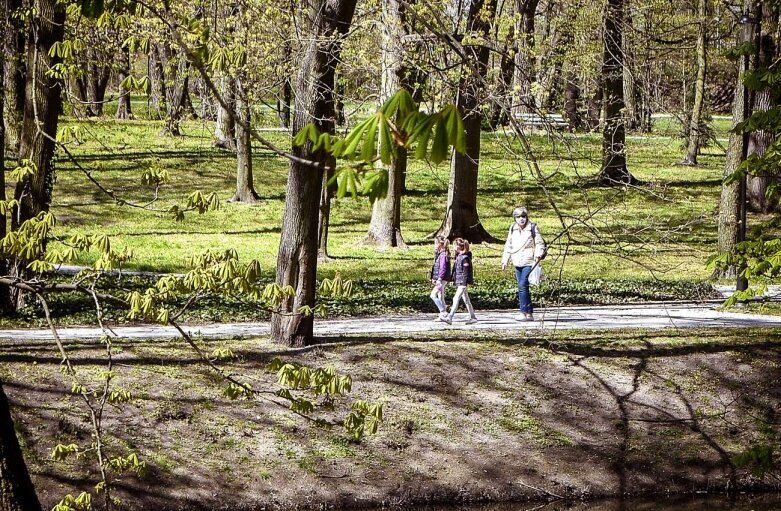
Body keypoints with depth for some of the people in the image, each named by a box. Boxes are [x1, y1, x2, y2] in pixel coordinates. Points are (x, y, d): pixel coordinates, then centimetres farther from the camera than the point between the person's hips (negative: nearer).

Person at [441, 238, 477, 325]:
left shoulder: (465, 258, -16)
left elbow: (465, 272, -18)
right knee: (466, 300, 12)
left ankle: (449, 318, -15)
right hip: (459, 282, 10)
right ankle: (473, 317, 18)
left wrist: (464, 284, -20)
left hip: (463, 282, -10)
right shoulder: (459, 256, 13)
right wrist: (454, 280, 23)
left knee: (456, 299, -12)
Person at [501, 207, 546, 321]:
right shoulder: (513, 229, 12)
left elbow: (539, 243, -1)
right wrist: (505, 260, 15)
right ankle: (530, 314, 13)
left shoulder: (532, 228, -3)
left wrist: (538, 255, -18)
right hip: (517, 263, 6)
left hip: (529, 262, -6)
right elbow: (508, 246, 19)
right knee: (522, 287, 8)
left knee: (523, 286, -18)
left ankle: (524, 312, -19)